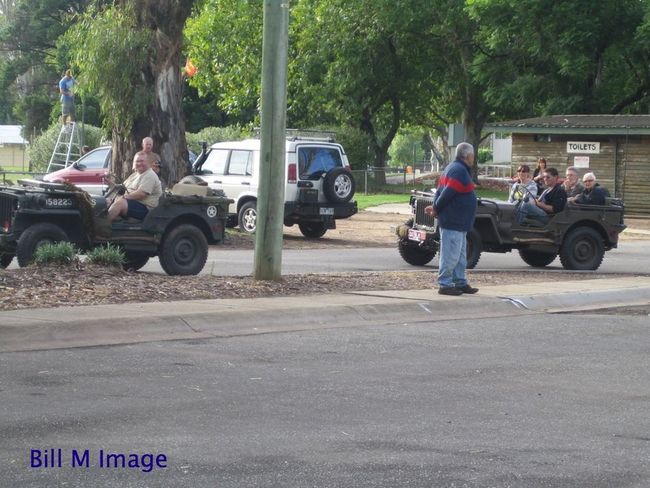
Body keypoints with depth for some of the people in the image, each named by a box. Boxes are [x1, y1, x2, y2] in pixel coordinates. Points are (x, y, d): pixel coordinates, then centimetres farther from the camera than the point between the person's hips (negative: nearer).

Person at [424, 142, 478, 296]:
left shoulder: (454, 168, 17)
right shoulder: (460, 171, -18)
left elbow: (441, 190, 16)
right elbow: (447, 193, -22)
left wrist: (436, 207, 7)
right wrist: (436, 208, -11)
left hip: (458, 222, 11)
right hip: (454, 222, -11)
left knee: (460, 255, 16)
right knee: (451, 255, -7)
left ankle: (460, 283, 22)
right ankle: (445, 285, -4)